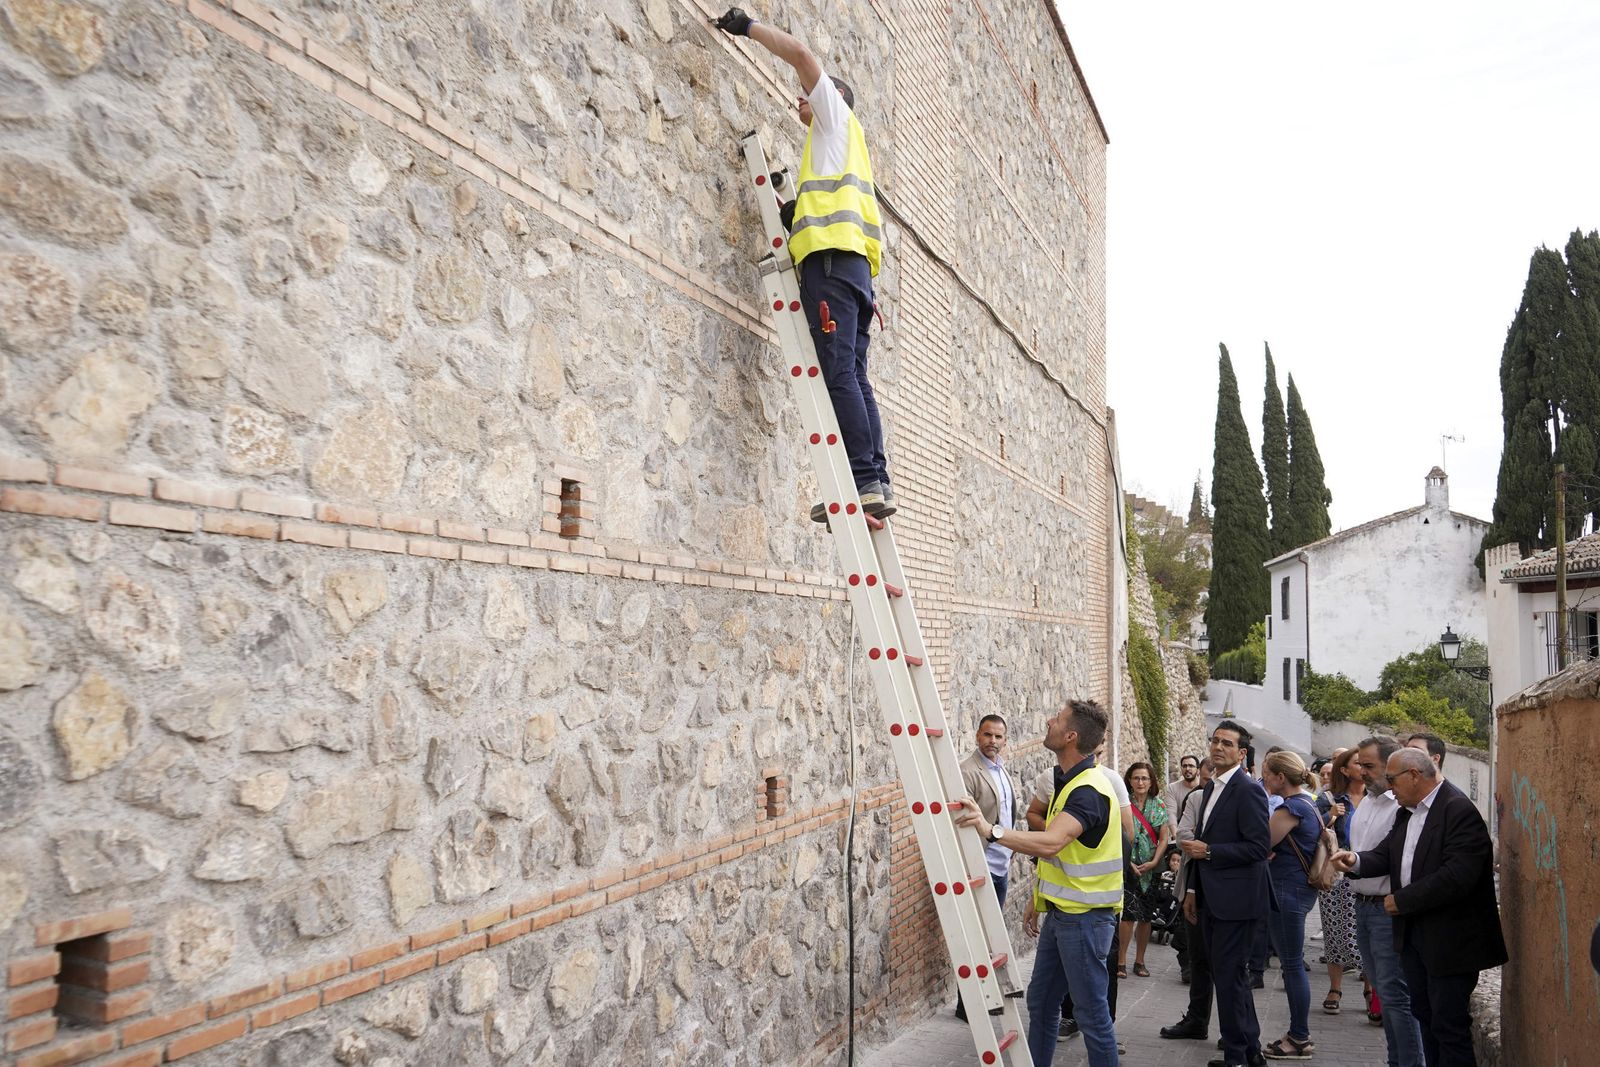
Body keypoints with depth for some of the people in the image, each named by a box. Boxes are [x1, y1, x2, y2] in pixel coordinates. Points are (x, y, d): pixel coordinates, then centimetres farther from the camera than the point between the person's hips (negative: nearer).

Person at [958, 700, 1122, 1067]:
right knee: (1040, 1000, 18)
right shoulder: (1069, 782, 10)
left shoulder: (1088, 790, -23)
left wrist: (991, 830, -44)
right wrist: (1039, 898, 20)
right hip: (1061, 912, 10)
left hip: (1085, 917, -10)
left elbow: (1050, 844, -38)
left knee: (1091, 1011, 1)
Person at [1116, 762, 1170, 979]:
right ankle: (1121, 961, -3)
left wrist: (1153, 862, -8)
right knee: (1130, 913, -12)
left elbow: (1164, 838, 4)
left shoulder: (1159, 806, 7)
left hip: (1151, 868, 4)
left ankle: (1139, 961, 19)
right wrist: (1128, 863, -12)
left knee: (1146, 916, 7)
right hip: (1127, 866, -4)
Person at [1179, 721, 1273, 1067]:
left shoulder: (1248, 790, -14)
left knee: (1229, 975, -2)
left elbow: (1259, 846, -20)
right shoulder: (1211, 788, 14)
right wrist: (1192, 888, 18)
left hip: (1235, 898, -9)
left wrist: (1207, 851, -19)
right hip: (1211, 898, 9)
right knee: (1226, 974, 16)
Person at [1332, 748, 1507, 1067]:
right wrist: (1356, 861, -11)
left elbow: (1457, 878, -27)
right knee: (1425, 1015, 19)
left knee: (1449, 1027, -2)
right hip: (1413, 933, 9)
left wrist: (1402, 901, -19)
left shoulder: (1460, 810, -19)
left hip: (1450, 941, -9)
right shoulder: (1406, 813, 11)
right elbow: (1386, 855, 11)